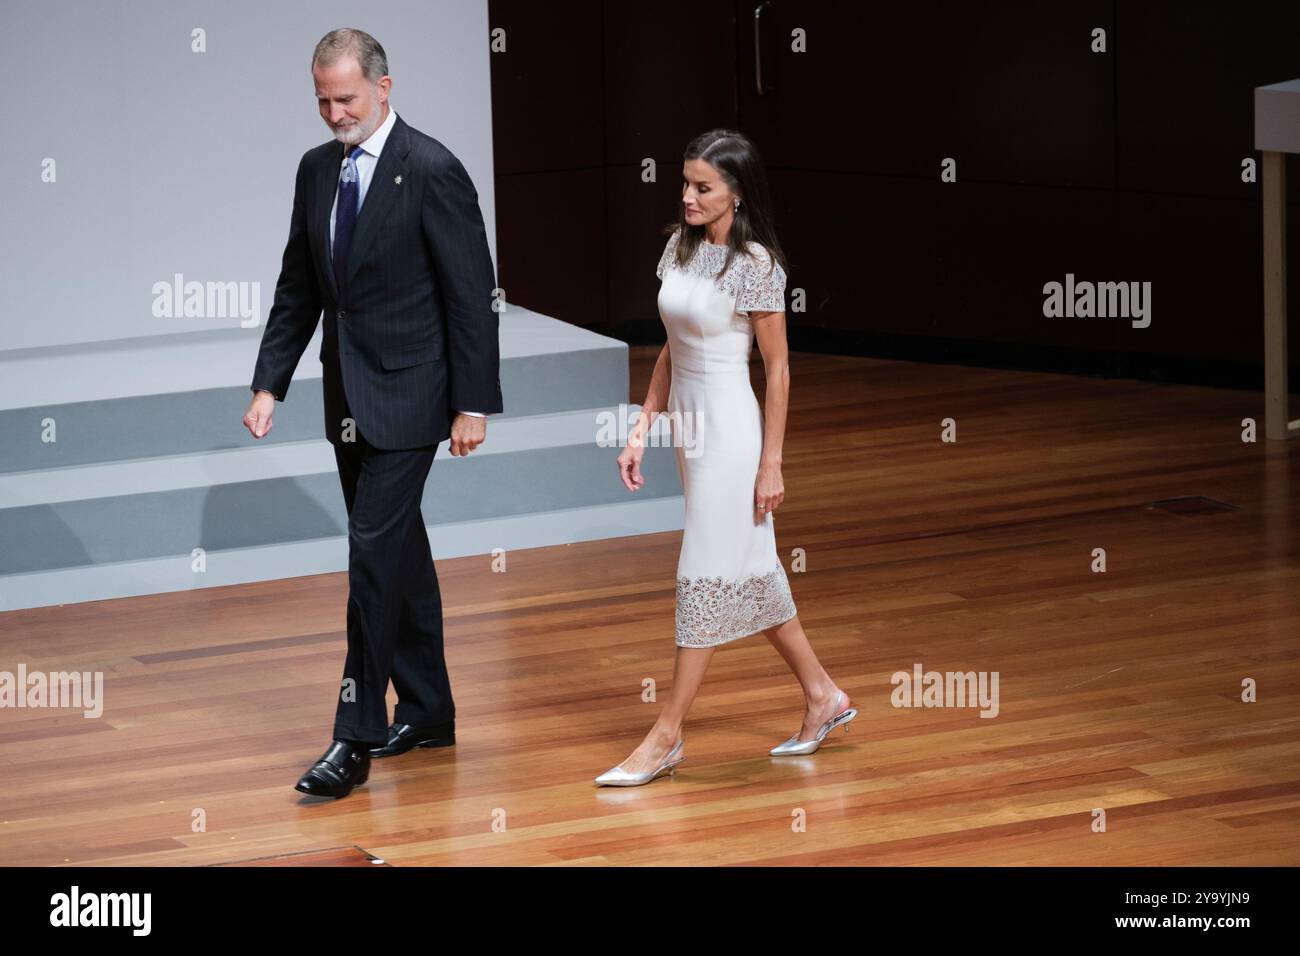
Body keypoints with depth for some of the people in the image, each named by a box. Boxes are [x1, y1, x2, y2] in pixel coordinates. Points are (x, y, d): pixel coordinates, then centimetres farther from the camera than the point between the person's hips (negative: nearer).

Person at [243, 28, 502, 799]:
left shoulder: (432, 171, -14)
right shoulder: (317, 169, 8)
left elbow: (472, 295, -13)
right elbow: (299, 288, 14)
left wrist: (473, 404, -14)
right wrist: (269, 384, 6)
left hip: (405, 396, -7)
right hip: (348, 395, 7)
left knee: (375, 553, -10)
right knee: (399, 551, 15)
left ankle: (356, 739, -8)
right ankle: (427, 713, 25)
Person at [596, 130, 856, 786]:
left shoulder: (755, 264, -15)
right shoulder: (679, 247, 5)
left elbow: (777, 369, -11)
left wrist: (771, 464, -11)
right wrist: (641, 430, 9)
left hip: (730, 429, -8)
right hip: (689, 426, 8)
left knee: (707, 577, -3)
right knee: (752, 572, 15)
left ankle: (667, 735, 1)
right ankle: (822, 696, 28)